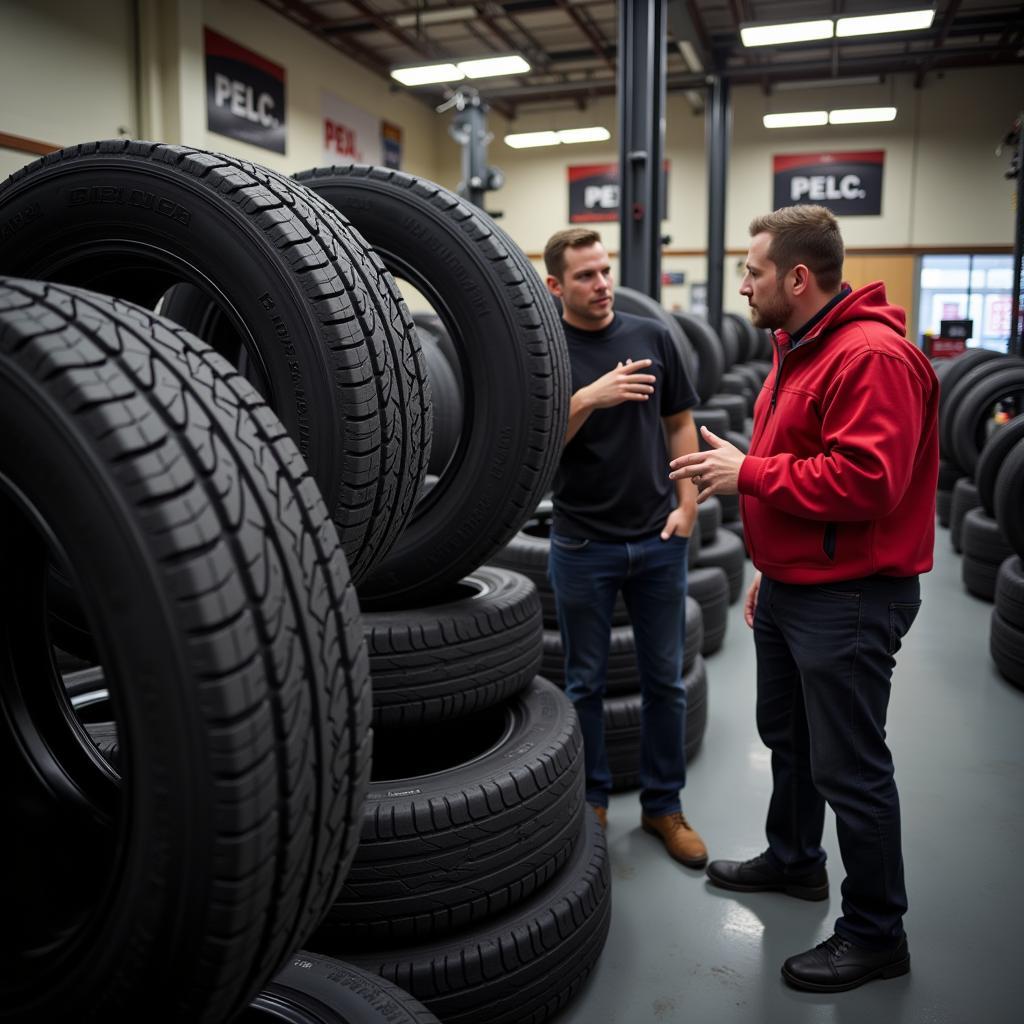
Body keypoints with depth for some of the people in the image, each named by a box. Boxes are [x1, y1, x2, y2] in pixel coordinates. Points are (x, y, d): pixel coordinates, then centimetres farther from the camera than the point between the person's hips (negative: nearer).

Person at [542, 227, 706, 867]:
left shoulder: (652, 338, 5)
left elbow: (680, 423, 9)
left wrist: (688, 503, -1)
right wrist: (589, 397, -25)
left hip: (658, 540, 3)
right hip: (583, 544, -2)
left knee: (665, 679, 10)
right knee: (586, 682, 10)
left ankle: (664, 804, 27)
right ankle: (592, 799, 29)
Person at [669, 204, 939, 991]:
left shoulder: (872, 356, -20)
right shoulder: (801, 348, 13)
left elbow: (863, 482, -30)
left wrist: (749, 471, -21)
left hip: (847, 601, -10)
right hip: (791, 588, 10)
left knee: (848, 768, 2)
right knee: (787, 736, 23)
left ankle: (876, 935, 20)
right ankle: (793, 861, 44)